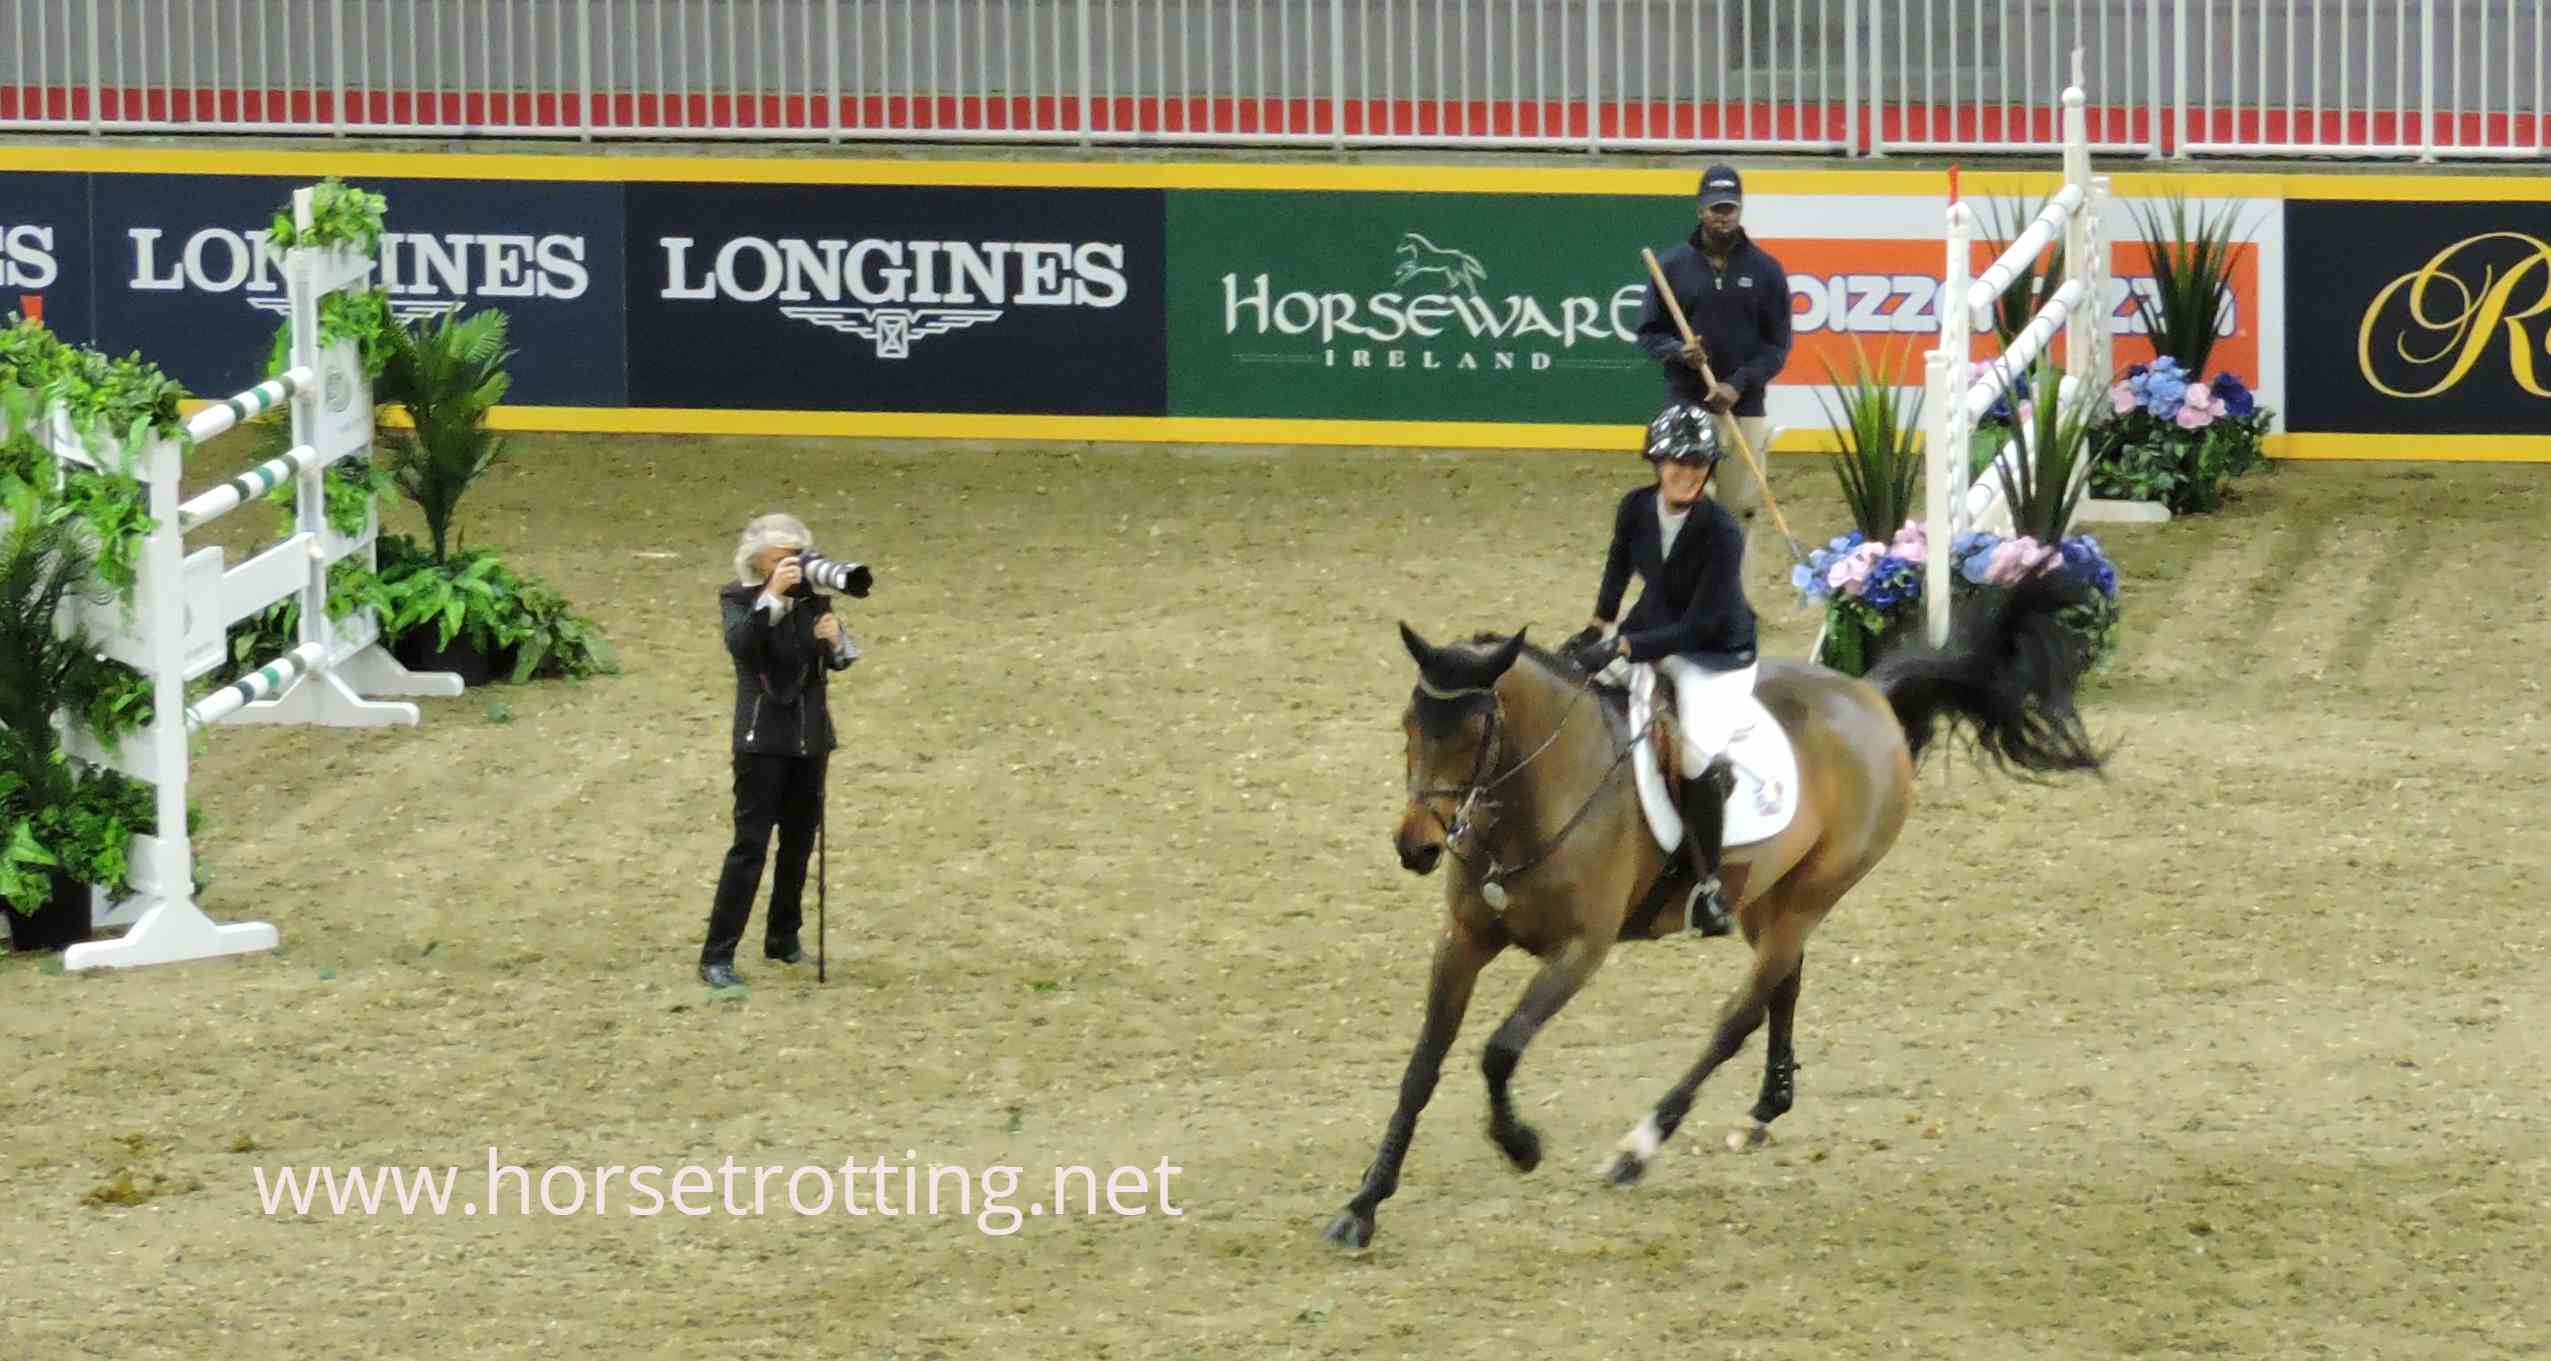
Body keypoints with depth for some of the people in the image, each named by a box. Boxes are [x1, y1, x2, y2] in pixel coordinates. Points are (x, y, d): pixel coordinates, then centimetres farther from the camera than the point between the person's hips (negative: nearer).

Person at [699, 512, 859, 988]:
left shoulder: (812, 594, 3)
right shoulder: (738, 597, -7)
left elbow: (840, 660, 5)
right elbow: (740, 646, -26)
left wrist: (834, 640, -17)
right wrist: (773, 596, -34)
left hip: (810, 733, 5)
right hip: (763, 737, -5)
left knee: (799, 840, 11)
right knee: (750, 842, -9)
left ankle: (783, 939, 26)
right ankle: (717, 956, -7)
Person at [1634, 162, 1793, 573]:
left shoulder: (1765, 270, 3)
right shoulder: (1672, 265, 4)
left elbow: (1778, 345, 3)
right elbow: (1649, 333, 8)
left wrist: (1739, 384, -11)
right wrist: (1677, 351, -14)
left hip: (1745, 410, 1)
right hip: (1686, 406, 0)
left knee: (1740, 511, 1)